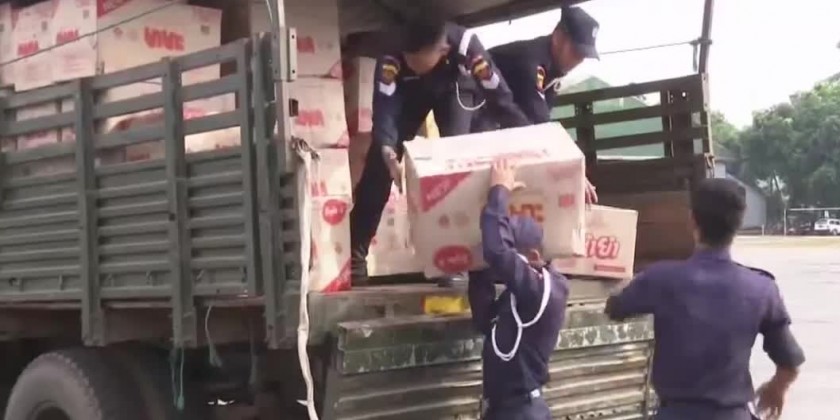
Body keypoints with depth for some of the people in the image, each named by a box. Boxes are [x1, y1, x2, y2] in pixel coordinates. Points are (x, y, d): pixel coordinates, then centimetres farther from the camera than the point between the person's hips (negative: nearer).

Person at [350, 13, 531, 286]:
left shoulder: (466, 46, -42)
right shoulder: (392, 56, -40)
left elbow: (501, 98, -36)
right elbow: (384, 109, -43)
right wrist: (388, 153, -62)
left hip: (452, 88, 0)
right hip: (409, 90, 1)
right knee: (380, 164, -6)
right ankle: (355, 253, 4)